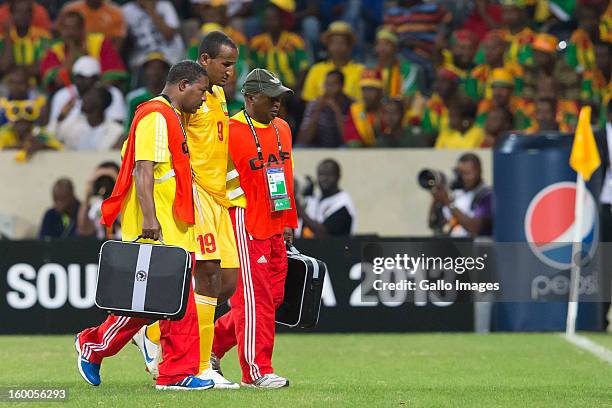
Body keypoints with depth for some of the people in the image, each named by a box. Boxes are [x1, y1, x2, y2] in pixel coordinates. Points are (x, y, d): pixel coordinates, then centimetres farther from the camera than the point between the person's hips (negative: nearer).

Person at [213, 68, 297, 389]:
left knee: (273, 296, 10)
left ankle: (214, 341, 25)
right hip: (244, 224, -8)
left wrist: (289, 222, 21)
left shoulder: (282, 129, 13)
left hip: (274, 228, 8)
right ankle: (257, 371, -5)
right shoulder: (229, 132, -11)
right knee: (253, 299, -8)